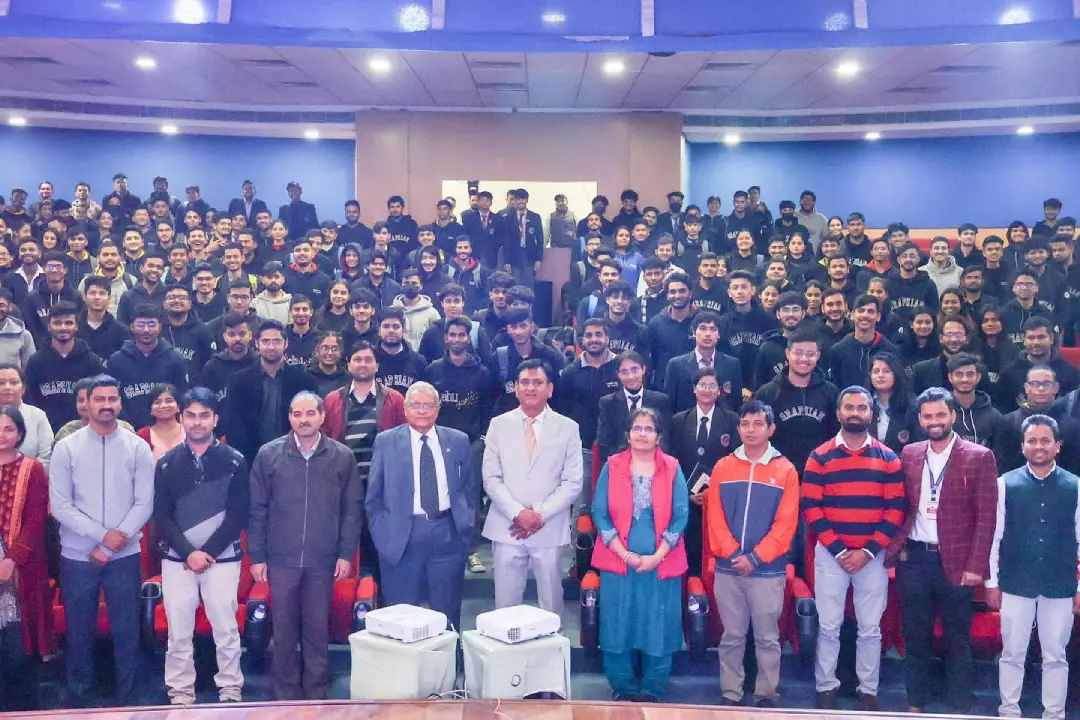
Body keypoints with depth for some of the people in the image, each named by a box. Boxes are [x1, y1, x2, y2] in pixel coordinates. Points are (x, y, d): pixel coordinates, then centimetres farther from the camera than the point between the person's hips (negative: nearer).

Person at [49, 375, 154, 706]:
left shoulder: (138, 447, 0)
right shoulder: (66, 447, -1)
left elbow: (144, 503, -4)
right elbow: (60, 506, -6)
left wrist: (115, 540, -13)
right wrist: (102, 535, -15)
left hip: (125, 556, 0)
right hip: (77, 556, 0)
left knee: (126, 631, 6)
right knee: (79, 632, 11)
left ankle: (128, 697, 20)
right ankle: (77, 696, 27)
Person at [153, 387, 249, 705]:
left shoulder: (234, 461, -1)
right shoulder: (167, 463, 4)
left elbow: (238, 514, -3)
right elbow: (161, 515, 1)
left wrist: (209, 551, -10)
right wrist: (189, 553, -10)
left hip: (222, 558, -1)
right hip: (177, 559, 1)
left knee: (226, 629, 4)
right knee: (179, 632, 6)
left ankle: (231, 689, 18)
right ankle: (181, 692, 20)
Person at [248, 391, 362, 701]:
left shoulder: (342, 456, 0)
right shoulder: (268, 454, 0)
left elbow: (353, 508, 3)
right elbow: (257, 509, 2)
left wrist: (346, 554, -1)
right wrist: (256, 556, -1)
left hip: (323, 560, 0)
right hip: (281, 559, 0)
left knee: (318, 628, 9)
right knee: (284, 628, 9)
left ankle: (316, 692, 22)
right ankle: (287, 692, 23)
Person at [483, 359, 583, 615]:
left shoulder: (568, 427, 3)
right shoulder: (498, 424, 6)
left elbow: (573, 482, -1)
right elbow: (491, 478, 1)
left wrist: (541, 515, -10)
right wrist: (518, 513, -11)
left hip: (550, 529, 0)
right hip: (507, 527, 1)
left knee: (551, 603, 6)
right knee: (505, 603, 5)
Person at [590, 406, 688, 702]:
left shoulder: (672, 469, 1)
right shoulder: (612, 467, 1)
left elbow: (680, 516, -2)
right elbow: (600, 514, -2)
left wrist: (657, 556, -11)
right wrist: (625, 554, -11)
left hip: (661, 563, 0)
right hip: (618, 561, 0)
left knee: (658, 627, 6)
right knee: (617, 627, 5)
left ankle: (652, 690, 20)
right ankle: (622, 688, 20)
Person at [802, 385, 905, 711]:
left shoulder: (888, 459, 4)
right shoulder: (820, 457, 1)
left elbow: (895, 509, -1)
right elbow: (811, 509, -4)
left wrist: (867, 551, -10)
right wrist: (838, 550, -11)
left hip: (873, 556, 1)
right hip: (830, 555, -1)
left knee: (870, 628, 8)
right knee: (828, 626, 5)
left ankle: (868, 692, 19)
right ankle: (826, 689, 16)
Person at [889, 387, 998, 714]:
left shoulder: (979, 457, -5)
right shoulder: (909, 455, 7)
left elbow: (986, 517, -7)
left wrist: (975, 565, -12)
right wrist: (897, 547, 1)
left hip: (956, 562, -3)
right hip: (914, 559, 3)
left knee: (957, 639, 9)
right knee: (916, 636, 12)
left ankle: (960, 708, 21)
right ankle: (916, 704, 24)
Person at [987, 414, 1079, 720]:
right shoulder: (1006, 483, -1)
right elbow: (994, 536, 1)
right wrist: (992, 582, 0)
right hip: (1015, 584, 0)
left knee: (1055, 656, 10)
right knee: (1012, 654, 9)